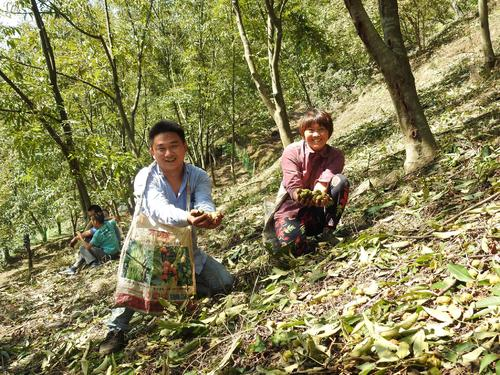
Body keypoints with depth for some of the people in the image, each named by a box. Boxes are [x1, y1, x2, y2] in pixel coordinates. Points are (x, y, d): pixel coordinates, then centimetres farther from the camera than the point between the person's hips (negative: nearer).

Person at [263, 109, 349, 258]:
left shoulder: (335, 155, -5)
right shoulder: (291, 152, -11)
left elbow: (324, 182, -23)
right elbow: (293, 186, -23)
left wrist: (319, 195, -49)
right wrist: (301, 196, -48)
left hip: (320, 208, 3)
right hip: (293, 207, -3)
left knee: (340, 181, -25)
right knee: (292, 244, -36)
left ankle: (328, 231, -14)